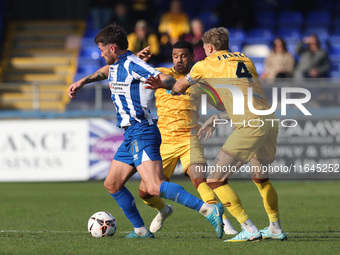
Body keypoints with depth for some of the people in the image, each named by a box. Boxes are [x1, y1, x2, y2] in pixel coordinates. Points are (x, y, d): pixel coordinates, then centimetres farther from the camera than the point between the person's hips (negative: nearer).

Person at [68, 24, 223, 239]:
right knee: (112, 184, 15)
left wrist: (160, 83, -42)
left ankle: (209, 210, -31)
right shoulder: (116, 65, 17)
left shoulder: (133, 65, -12)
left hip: (142, 133, -10)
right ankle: (141, 230, 22)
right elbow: (106, 71, 44)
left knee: (154, 187, -24)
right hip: (131, 135, 10)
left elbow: (169, 80, -22)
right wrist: (83, 82, 44)